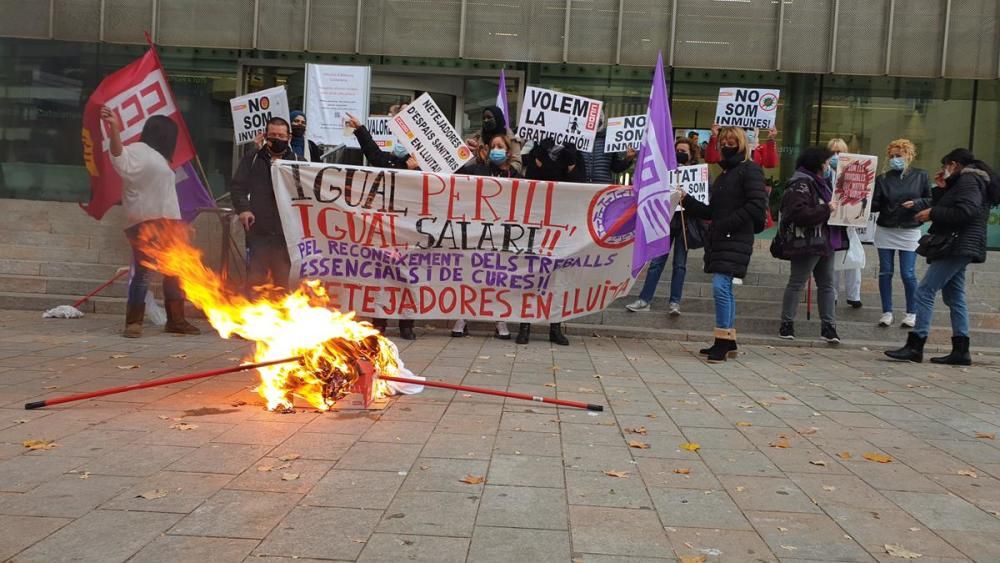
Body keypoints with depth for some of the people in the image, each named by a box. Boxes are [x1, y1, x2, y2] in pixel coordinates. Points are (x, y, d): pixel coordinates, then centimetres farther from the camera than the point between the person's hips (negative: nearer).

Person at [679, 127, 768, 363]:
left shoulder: (749, 170, -3)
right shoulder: (722, 176, 22)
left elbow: (757, 205, -14)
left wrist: (727, 224, -17)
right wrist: (687, 201, 10)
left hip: (736, 239, -9)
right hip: (718, 239, 9)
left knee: (720, 285, -18)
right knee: (724, 289, 11)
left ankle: (723, 340, -13)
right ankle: (728, 341, 18)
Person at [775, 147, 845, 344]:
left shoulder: (821, 182, 18)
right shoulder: (800, 185, -14)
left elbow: (828, 206, 31)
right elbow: (798, 213, -26)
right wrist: (826, 209, -22)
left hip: (825, 242, 10)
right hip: (807, 243, -10)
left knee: (827, 284, 9)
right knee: (797, 283, -1)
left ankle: (828, 326, 13)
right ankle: (787, 324, 7)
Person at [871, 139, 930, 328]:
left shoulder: (921, 176, 1)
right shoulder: (883, 178, 2)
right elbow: (875, 205, -3)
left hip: (909, 231, -2)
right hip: (885, 230, 2)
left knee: (908, 274, -2)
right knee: (885, 272, 4)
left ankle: (912, 313, 13)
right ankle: (887, 312, 13)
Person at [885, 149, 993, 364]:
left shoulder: (968, 180, -11)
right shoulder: (962, 182, 21)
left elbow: (966, 211, -23)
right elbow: (945, 206, 25)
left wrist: (932, 213, -17)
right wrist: (943, 188, 18)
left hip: (957, 247, -11)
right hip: (957, 248, 11)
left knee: (924, 292, -12)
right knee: (954, 297, 11)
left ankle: (914, 347, -12)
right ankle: (961, 350, 12)